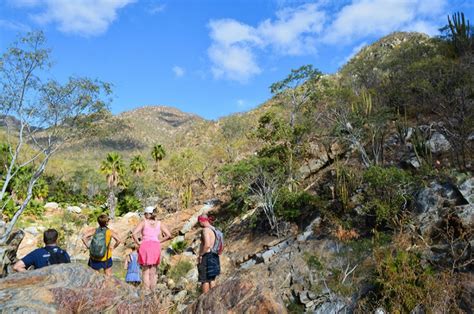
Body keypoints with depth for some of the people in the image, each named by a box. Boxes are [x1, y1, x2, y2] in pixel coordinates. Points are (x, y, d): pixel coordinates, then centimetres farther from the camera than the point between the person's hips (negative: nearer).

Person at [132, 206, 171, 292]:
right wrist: (159, 241, 9)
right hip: (156, 246, 2)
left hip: (145, 246, -2)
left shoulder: (143, 222, 2)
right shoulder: (159, 223, 9)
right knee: (153, 272, 11)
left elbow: (134, 233, -11)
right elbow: (168, 235, 2)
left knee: (146, 271, 7)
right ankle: (153, 291, 10)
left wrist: (138, 242, 0)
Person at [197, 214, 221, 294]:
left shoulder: (206, 229, -14)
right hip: (214, 256, 9)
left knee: (205, 280, -3)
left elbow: (207, 245, -24)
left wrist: (200, 255, -15)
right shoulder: (214, 229, 15)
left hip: (206, 257, -9)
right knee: (212, 279, 14)